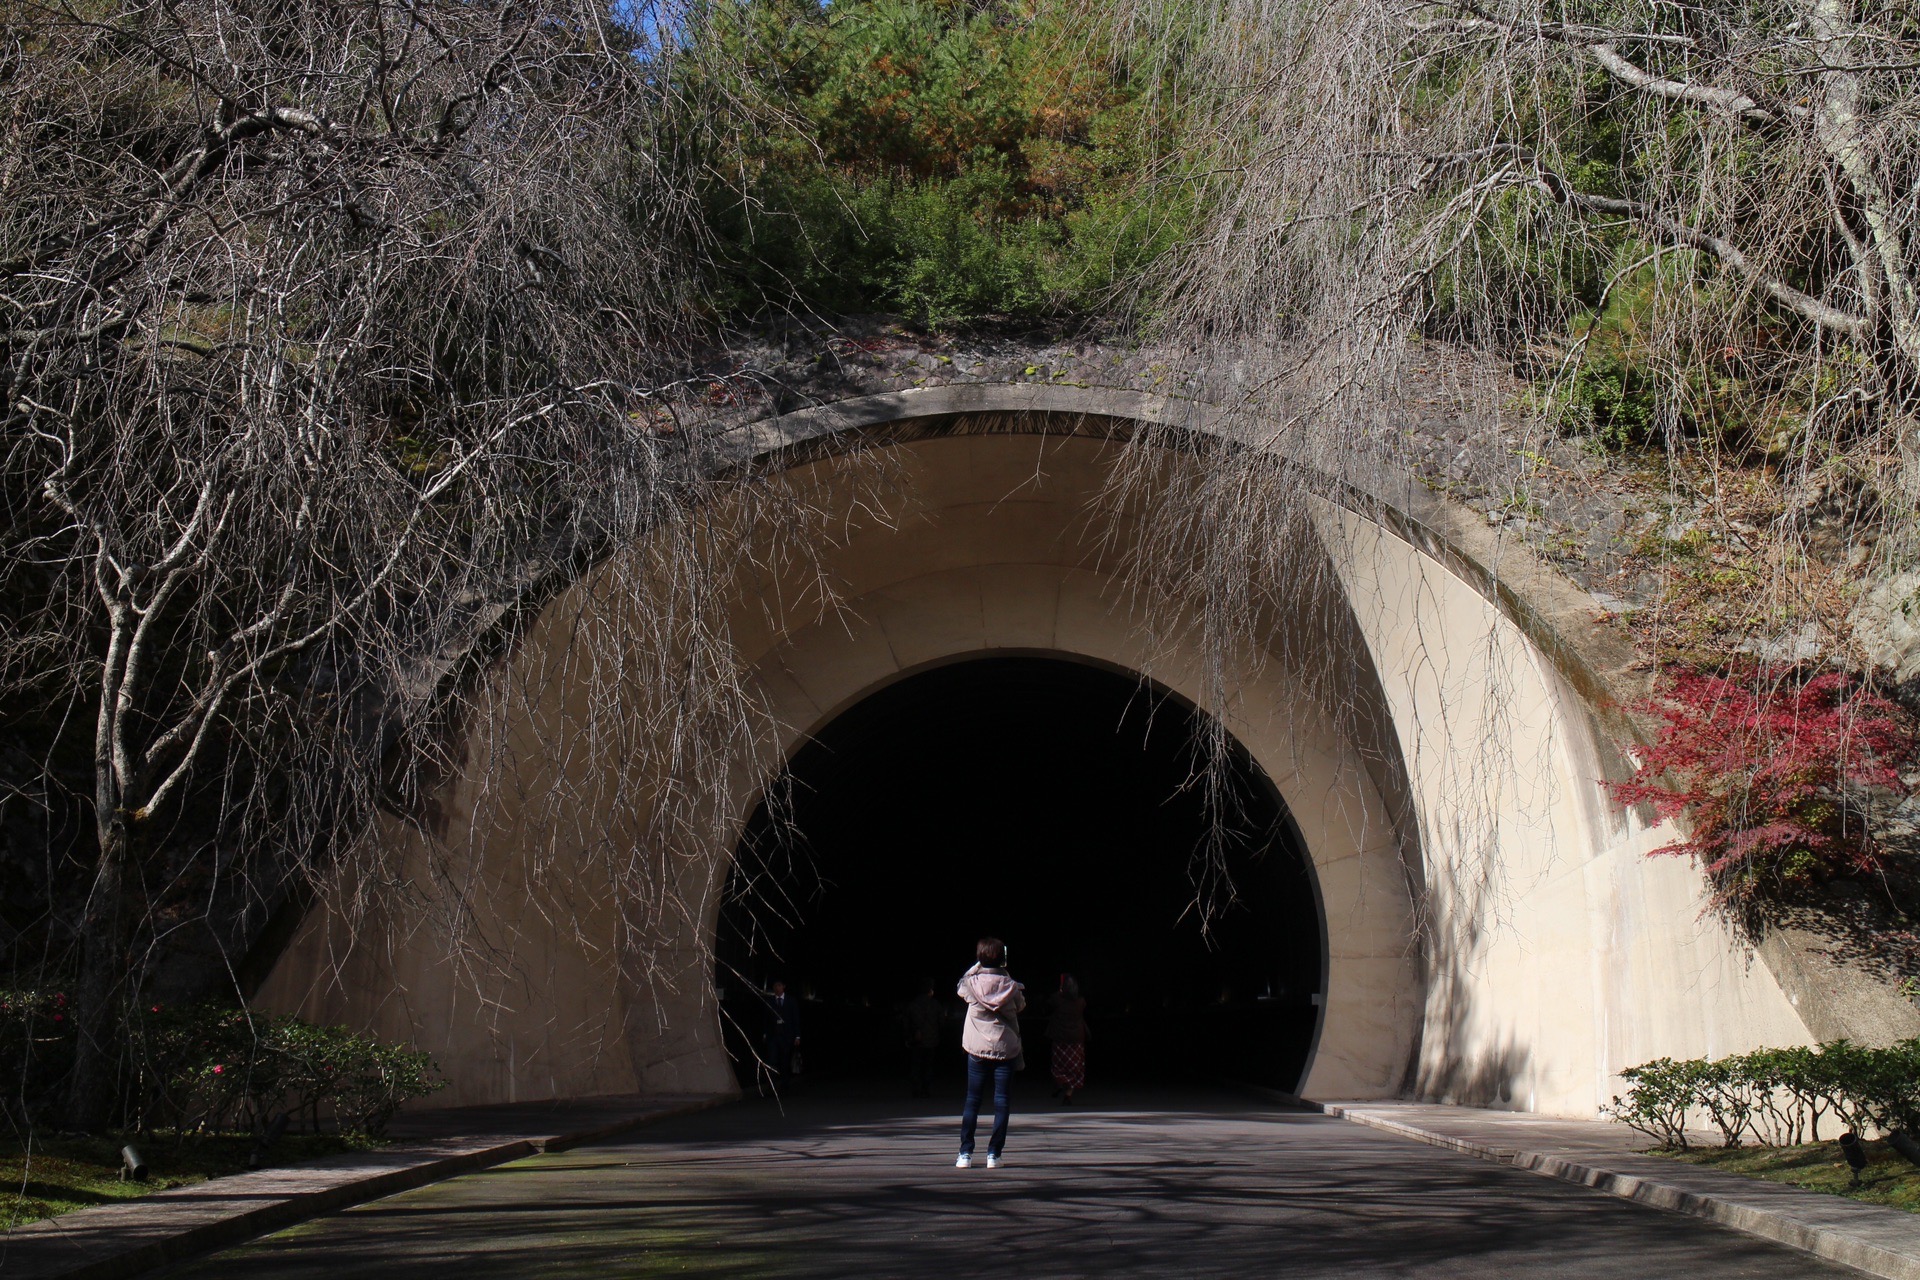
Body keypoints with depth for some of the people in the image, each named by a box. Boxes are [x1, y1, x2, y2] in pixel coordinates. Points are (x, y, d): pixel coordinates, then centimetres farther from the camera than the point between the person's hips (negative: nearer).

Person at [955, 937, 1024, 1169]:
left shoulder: (972, 983, -9)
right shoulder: (1010, 986, -8)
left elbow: (961, 986, 14)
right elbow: (1020, 1005, 11)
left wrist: (979, 965, 15)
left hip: (977, 1050, 1)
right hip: (1006, 1049, -1)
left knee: (972, 1100, 9)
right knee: (1002, 1101, 5)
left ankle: (965, 1153, 5)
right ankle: (994, 1154, 3)